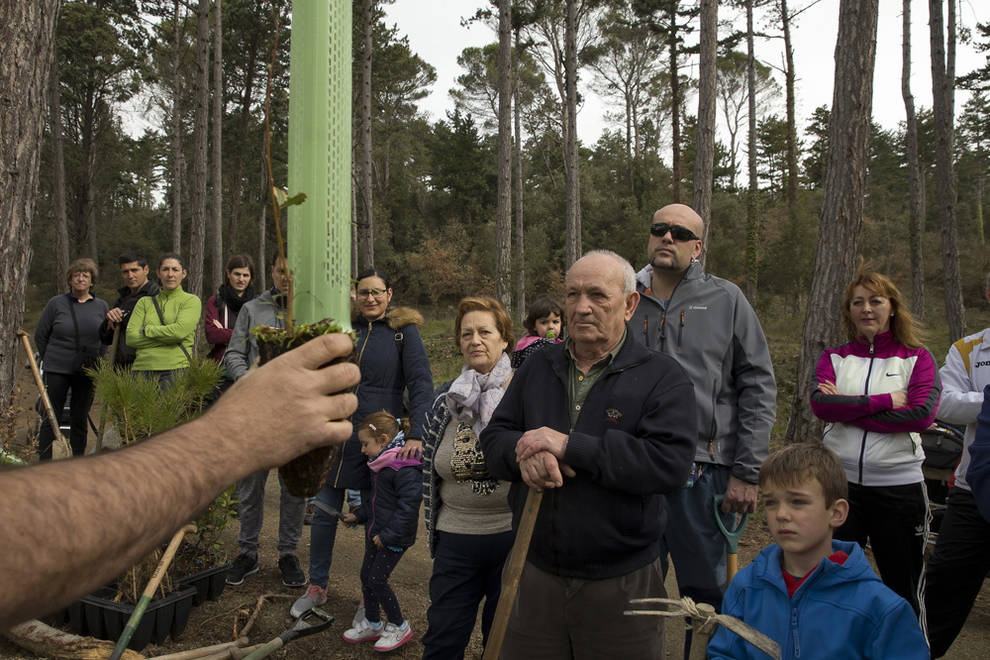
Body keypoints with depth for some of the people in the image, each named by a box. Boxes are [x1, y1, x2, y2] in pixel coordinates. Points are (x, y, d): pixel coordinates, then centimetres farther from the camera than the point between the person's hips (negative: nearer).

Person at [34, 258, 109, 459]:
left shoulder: (101, 306, 6)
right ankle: (44, 462, 8)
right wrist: (51, 360, 9)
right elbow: (40, 335, 7)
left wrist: (96, 361, 7)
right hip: (58, 371, -2)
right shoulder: (57, 303, -1)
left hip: (88, 373, 2)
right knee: (51, 419, 0)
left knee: (80, 420, 8)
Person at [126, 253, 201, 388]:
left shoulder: (192, 301, 6)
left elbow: (180, 331, -10)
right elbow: (130, 338, 4)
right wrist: (169, 338, -5)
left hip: (175, 369, -3)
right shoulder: (144, 302, 16)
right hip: (142, 368, 3)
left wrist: (147, 330, 2)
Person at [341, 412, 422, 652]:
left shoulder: (406, 470, -24)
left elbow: (408, 507, -24)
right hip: (376, 532, 9)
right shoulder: (380, 465, 8)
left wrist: (387, 535, -21)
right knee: (366, 575, 14)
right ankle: (372, 624, 32)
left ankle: (399, 627, 17)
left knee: (377, 580, -3)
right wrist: (358, 515, 13)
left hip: (395, 537, -9)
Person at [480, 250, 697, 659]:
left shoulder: (662, 377, -7)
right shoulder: (538, 368, 8)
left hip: (621, 585, -3)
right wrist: (525, 450, -18)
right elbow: (492, 440, 7)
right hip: (535, 576, 4)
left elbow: (670, 463, -21)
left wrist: (569, 446, -23)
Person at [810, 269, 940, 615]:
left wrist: (848, 408, -13)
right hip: (840, 481, 1)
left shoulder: (917, 358, 4)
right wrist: (885, 401, -14)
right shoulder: (834, 358, 8)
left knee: (904, 591, 11)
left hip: (899, 485, -1)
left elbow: (923, 414, -13)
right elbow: (820, 404, -11)